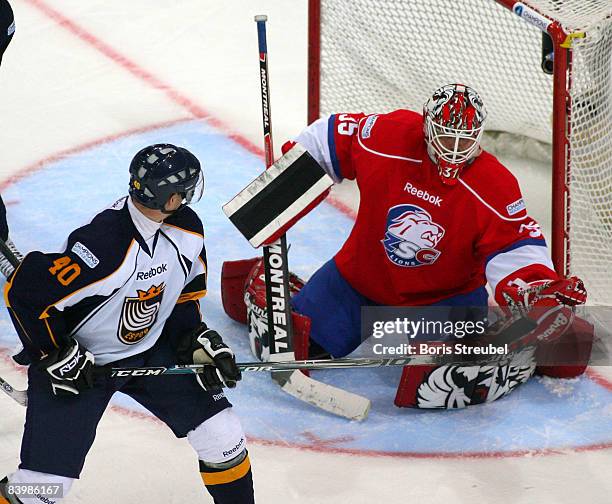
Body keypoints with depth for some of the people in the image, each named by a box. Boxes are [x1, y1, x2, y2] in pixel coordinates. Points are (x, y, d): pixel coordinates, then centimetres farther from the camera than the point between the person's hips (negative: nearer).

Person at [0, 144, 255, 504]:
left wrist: (199, 343, -3)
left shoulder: (187, 229, -10)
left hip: (150, 350, 7)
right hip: (77, 362, -6)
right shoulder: (105, 248, -35)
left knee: (223, 435, 2)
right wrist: (57, 357, -21)